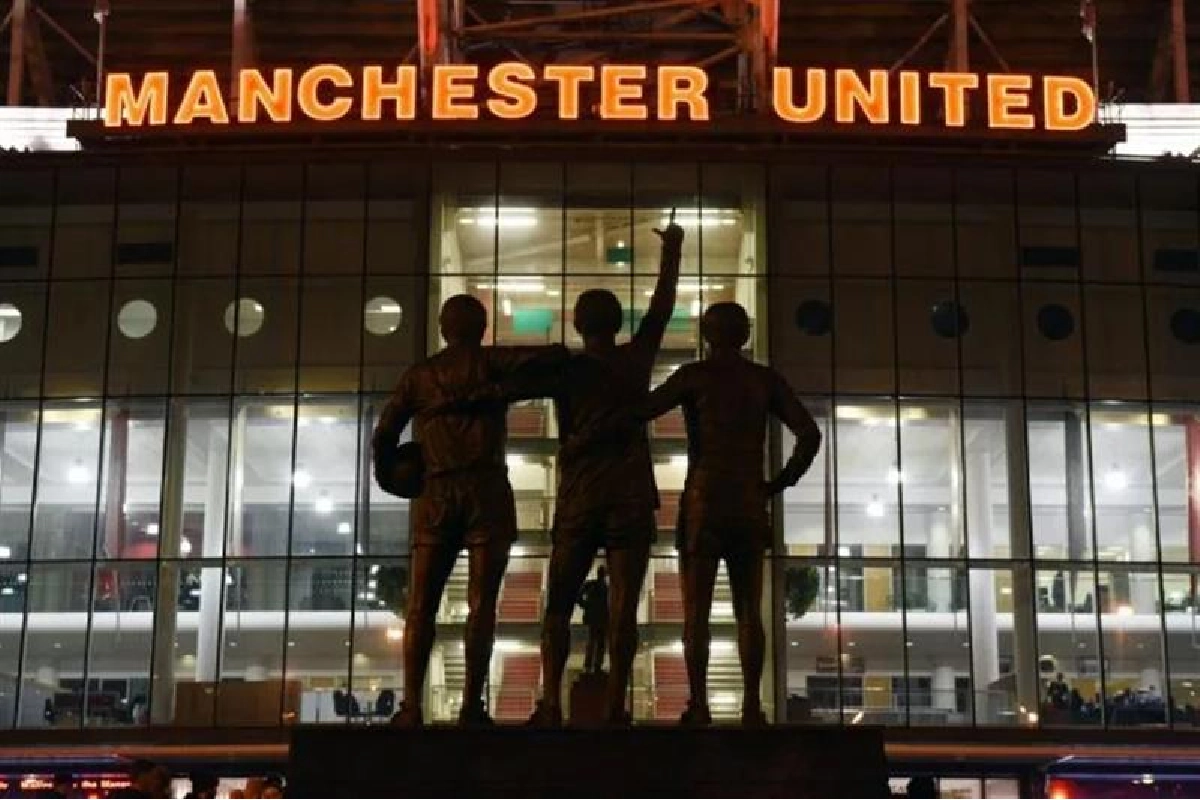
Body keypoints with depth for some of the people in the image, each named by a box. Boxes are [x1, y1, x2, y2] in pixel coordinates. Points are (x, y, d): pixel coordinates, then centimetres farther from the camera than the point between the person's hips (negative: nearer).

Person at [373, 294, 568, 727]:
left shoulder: (417, 375, 14)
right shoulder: (489, 362, 6)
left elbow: (383, 436, 11)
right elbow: (550, 357, -6)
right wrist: (562, 356, 16)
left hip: (435, 495, 2)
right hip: (486, 489, -2)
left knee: (420, 606, 2)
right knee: (481, 604, -3)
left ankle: (411, 706, -8)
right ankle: (471, 706, -9)